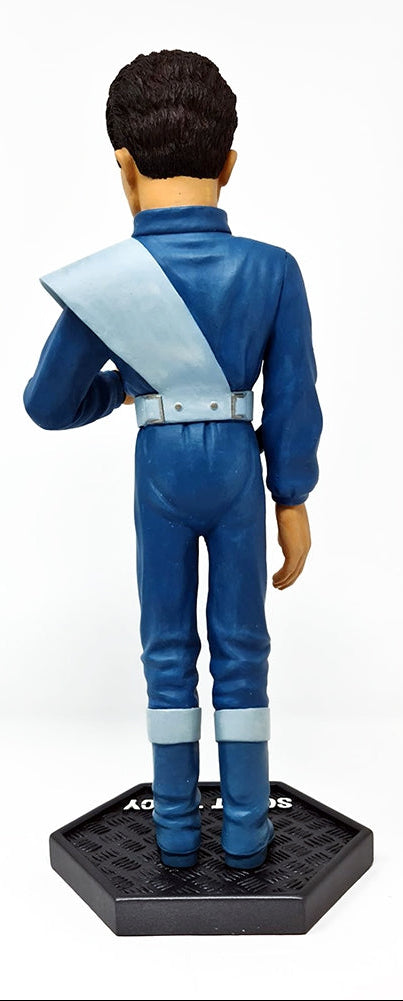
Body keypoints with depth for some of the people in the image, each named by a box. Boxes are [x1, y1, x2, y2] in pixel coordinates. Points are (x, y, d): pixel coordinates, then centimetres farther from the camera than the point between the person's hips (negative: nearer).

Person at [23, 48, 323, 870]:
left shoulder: (102, 283, -12)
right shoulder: (274, 270, -11)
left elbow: (48, 404, -1)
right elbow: (293, 404, -8)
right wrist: (293, 505, 3)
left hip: (159, 472, 0)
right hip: (237, 470, 0)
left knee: (168, 647, 14)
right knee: (240, 647, 12)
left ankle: (177, 825, 26)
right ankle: (245, 827, 25)